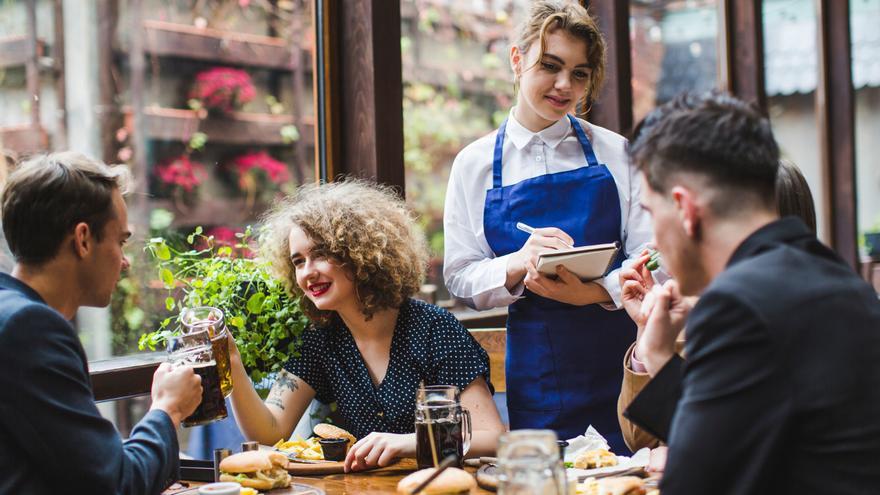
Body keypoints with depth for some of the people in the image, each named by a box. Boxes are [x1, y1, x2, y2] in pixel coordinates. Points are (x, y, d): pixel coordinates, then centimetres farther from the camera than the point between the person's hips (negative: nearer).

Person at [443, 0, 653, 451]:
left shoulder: (615, 154, 4)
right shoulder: (476, 164, 5)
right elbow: (461, 277, 3)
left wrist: (593, 292, -19)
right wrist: (520, 264, -17)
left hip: (620, 362, 0)